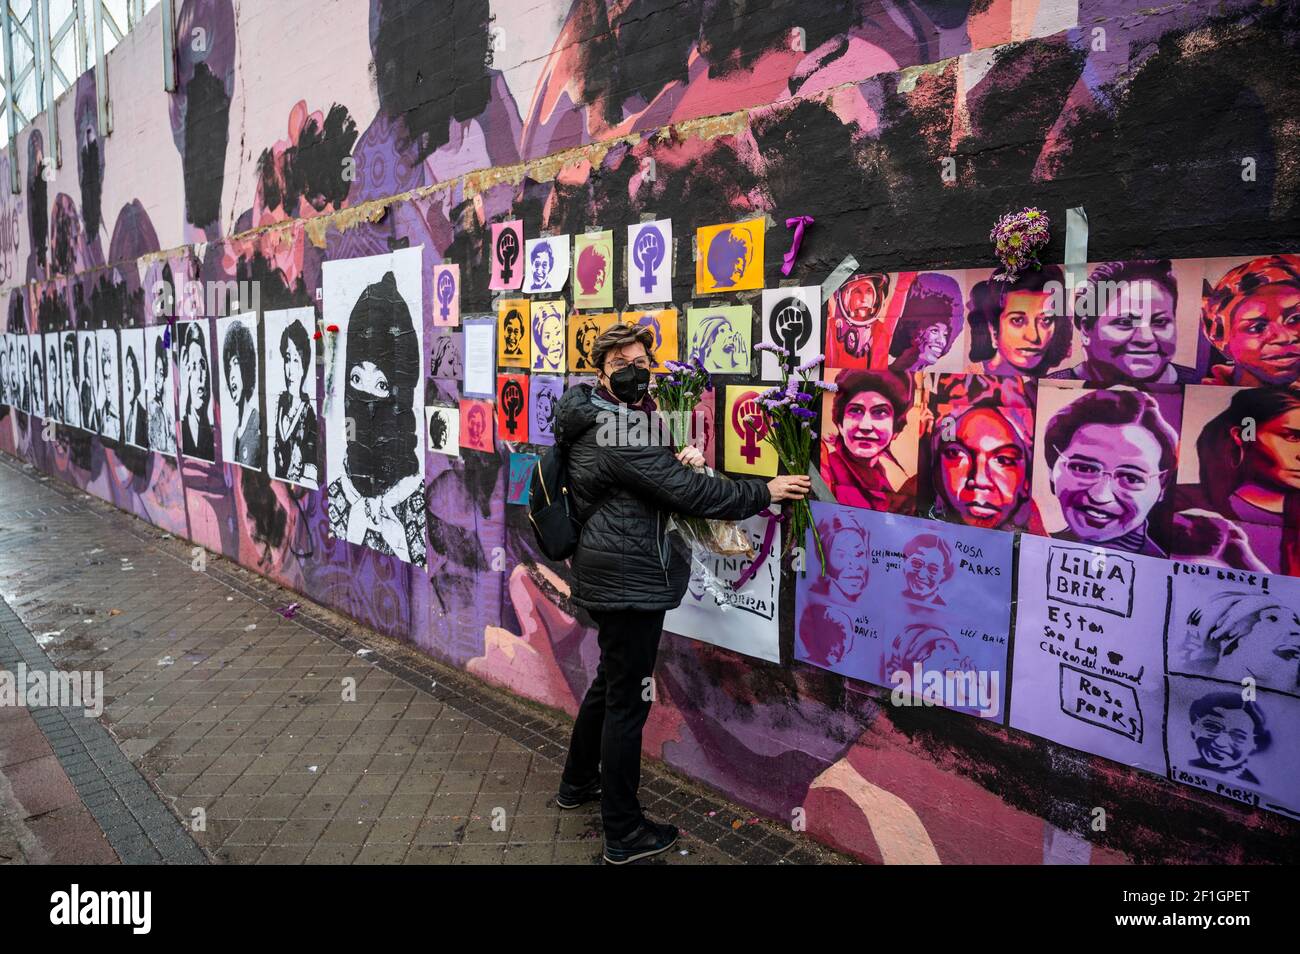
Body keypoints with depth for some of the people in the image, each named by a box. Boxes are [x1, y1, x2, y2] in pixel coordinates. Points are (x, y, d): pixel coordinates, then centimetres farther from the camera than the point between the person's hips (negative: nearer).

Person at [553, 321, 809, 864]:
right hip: (627, 580, -11)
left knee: (610, 682, 25)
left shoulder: (599, 421, 11)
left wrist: (681, 462, 0)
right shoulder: (619, 431, -21)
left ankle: (578, 783, 42)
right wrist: (765, 491, -15)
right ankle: (624, 835, 13)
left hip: (607, 574, 11)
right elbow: (687, 493, -23)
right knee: (627, 701, 0)